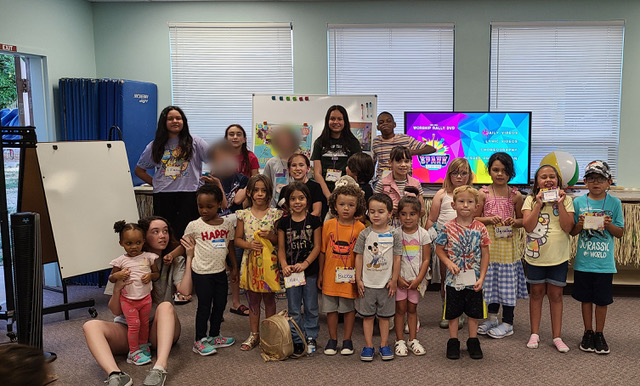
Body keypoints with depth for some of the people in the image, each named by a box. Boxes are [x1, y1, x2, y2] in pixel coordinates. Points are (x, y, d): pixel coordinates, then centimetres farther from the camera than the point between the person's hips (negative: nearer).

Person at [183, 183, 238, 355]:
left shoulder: (227, 224, 2)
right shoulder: (194, 226, -8)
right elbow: (186, 246, 3)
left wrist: (234, 267, 14)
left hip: (220, 271, 4)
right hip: (202, 272, -4)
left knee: (220, 304, 13)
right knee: (204, 306, 1)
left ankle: (214, 336, 30)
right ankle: (199, 341, 15)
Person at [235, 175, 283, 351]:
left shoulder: (275, 214, -2)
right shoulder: (244, 214, 2)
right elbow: (237, 239, 6)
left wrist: (271, 236, -17)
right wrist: (249, 244, -13)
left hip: (269, 261, -1)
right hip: (251, 261, 1)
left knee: (269, 298, 8)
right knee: (253, 299, 10)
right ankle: (254, 335, 22)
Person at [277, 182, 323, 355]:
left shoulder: (314, 221, -3)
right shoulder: (284, 222, 2)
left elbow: (317, 246, -5)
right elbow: (281, 248, 3)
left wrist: (305, 263, -16)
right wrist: (284, 266, -12)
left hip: (310, 271, -1)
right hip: (291, 272, 1)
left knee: (311, 308, 9)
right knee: (294, 310, 9)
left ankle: (310, 337, 24)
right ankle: (297, 340, 20)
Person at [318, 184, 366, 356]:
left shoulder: (360, 228, -6)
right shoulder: (328, 225, -3)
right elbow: (322, 251, 4)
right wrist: (320, 274, 6)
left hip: (350, 276, -1)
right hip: (330, 274, 2)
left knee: (349, 308, 11)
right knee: (331, 309, 11)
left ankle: (347, 340, 26)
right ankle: (332, 339, 27)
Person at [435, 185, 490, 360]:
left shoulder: (480, 228, -4)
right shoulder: (448, 228, -6)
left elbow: (485, 254, -1)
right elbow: (439, 249, 1)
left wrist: (481, 277, -6)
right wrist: (448, 263, -16)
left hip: (474, 279, 1)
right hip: (454, 279, -1)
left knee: (474, 312, 13)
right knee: (453, 313, 10)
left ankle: (473, 342, 29)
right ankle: (453, 342, 25)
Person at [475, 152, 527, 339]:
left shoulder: (515, 195, 1)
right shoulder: (483, 193, -1)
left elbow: (522, 220, 9)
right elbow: (474, 218, 1)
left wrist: (514, 222, -11)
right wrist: (489, 219, -16)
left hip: (507, 242, 0)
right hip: (488, 242, 0)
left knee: (507, 281, 4)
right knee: (490, 279, 10)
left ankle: (507, 323, 18)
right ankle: (492, 317, 29)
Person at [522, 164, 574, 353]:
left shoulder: (565, 200, -2)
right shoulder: (531, 200, -3)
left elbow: (568, 227, -13)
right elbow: (528, 226, -15)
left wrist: (560, 203, -18)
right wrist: (539, 204, -18)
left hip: (559, 256, 0)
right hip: (535, 254, 0)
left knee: (555, 295, 7)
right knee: (536, 293, 11)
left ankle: (557, 336, 18)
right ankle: (535, 334, 22)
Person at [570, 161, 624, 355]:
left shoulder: (614, 203, -1)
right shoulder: (578, 202, 0)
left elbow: (620, 232, 3)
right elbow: (572, 232, 4)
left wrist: (609, 225, -16)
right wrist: (580, 224, -16)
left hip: (605, 263, -1)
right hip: (583, 261, 1)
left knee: (602, 300, 8)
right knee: (586, 298, 11)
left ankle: (599, 334, 24)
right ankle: (588, 333, 25)